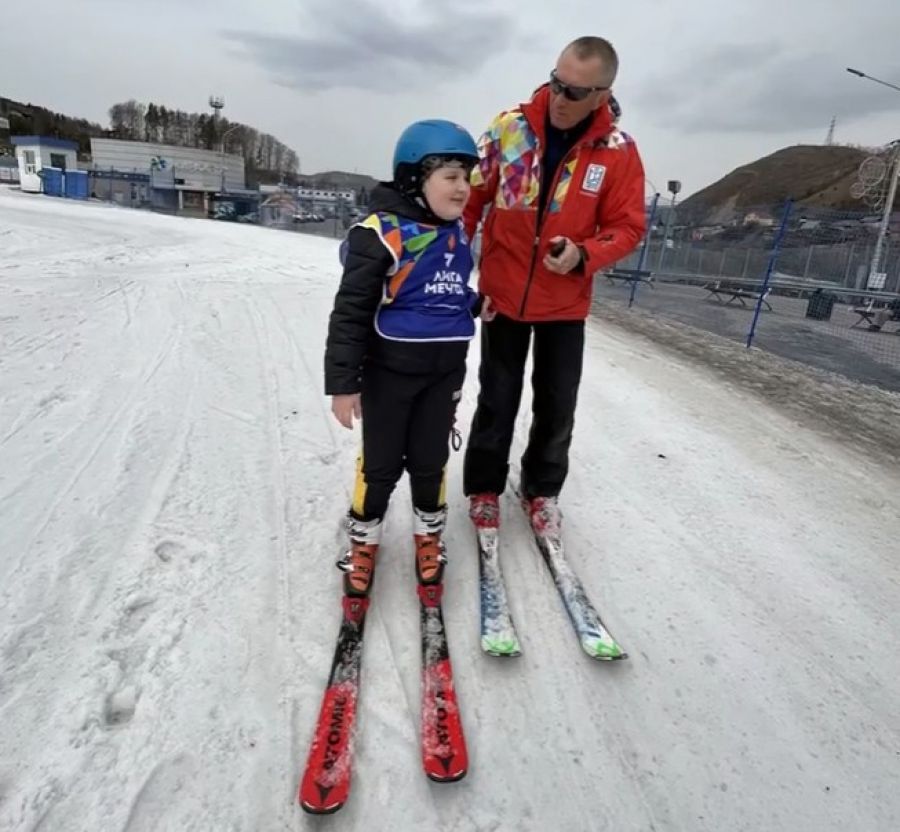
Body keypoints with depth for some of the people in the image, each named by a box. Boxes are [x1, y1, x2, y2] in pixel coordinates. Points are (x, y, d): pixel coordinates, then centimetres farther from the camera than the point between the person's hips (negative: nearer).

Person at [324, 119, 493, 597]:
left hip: (444, 373, 5)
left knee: (431, 459, 16)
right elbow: (351, 310, -17)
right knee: (381, 463, 8)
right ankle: (364, 539, 30)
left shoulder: (456, 234, 5)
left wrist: (476, 305, 2)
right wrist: (342, 382, -16)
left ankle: (428, 535, 36)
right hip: (388, 372, -5)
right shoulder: (381, 233, -18)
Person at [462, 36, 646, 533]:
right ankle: (484, 487, 29)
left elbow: (627, 227, -4)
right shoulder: (510, 126, -9)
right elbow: (470, 199, -2)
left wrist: (584, 256, -23)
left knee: (557, 405, 10)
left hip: (565, 303, 1)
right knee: (497, 400, 8)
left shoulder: (619, 152, -9)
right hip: (503, 294, 0)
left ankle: (542, 489, 32)